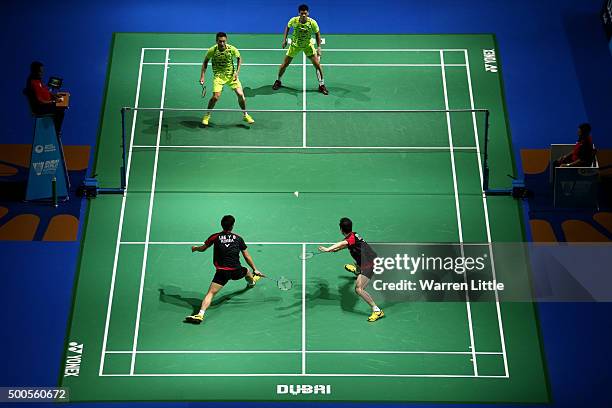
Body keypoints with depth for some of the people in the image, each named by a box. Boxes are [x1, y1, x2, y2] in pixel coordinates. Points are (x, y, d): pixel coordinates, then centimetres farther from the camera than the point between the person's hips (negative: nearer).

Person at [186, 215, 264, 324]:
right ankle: (252, 280, 70)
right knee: (247, 271, 36)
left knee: (210, 293, -8)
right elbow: (247, 256, 9)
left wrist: (194, 248, 37)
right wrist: (255, 269, 18)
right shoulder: (238, 238, 5)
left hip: (222, 272, -3)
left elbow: (203, 249, 15)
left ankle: (201, 314, -27)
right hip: (237, 271, 3)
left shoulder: (215, 237, 1)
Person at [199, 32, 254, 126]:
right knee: (215, 96, -16)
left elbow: (239, 59, 5)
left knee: (240, 94, -8)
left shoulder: (232, 49, -15)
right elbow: (205, 62, 1)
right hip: (218, 75, -1)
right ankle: (207, 115, 10)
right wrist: (202, 76, -4)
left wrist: (237, 72, -5)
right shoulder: (212, 50, -16)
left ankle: (245, 115, 15)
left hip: (231, 75, 1)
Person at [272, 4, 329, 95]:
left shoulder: (312, 22, -25)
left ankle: (321, 85, 4)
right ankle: (278, 81, 30)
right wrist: (284, 40, -3)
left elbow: (317, 33, -9)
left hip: (308, 45, -1)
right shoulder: (293, 21, -22)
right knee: (284, 64, 4)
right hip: (295, 45, 1)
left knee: (317, 64, -12)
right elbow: (288, 27, 1)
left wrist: (319, 47, -15)